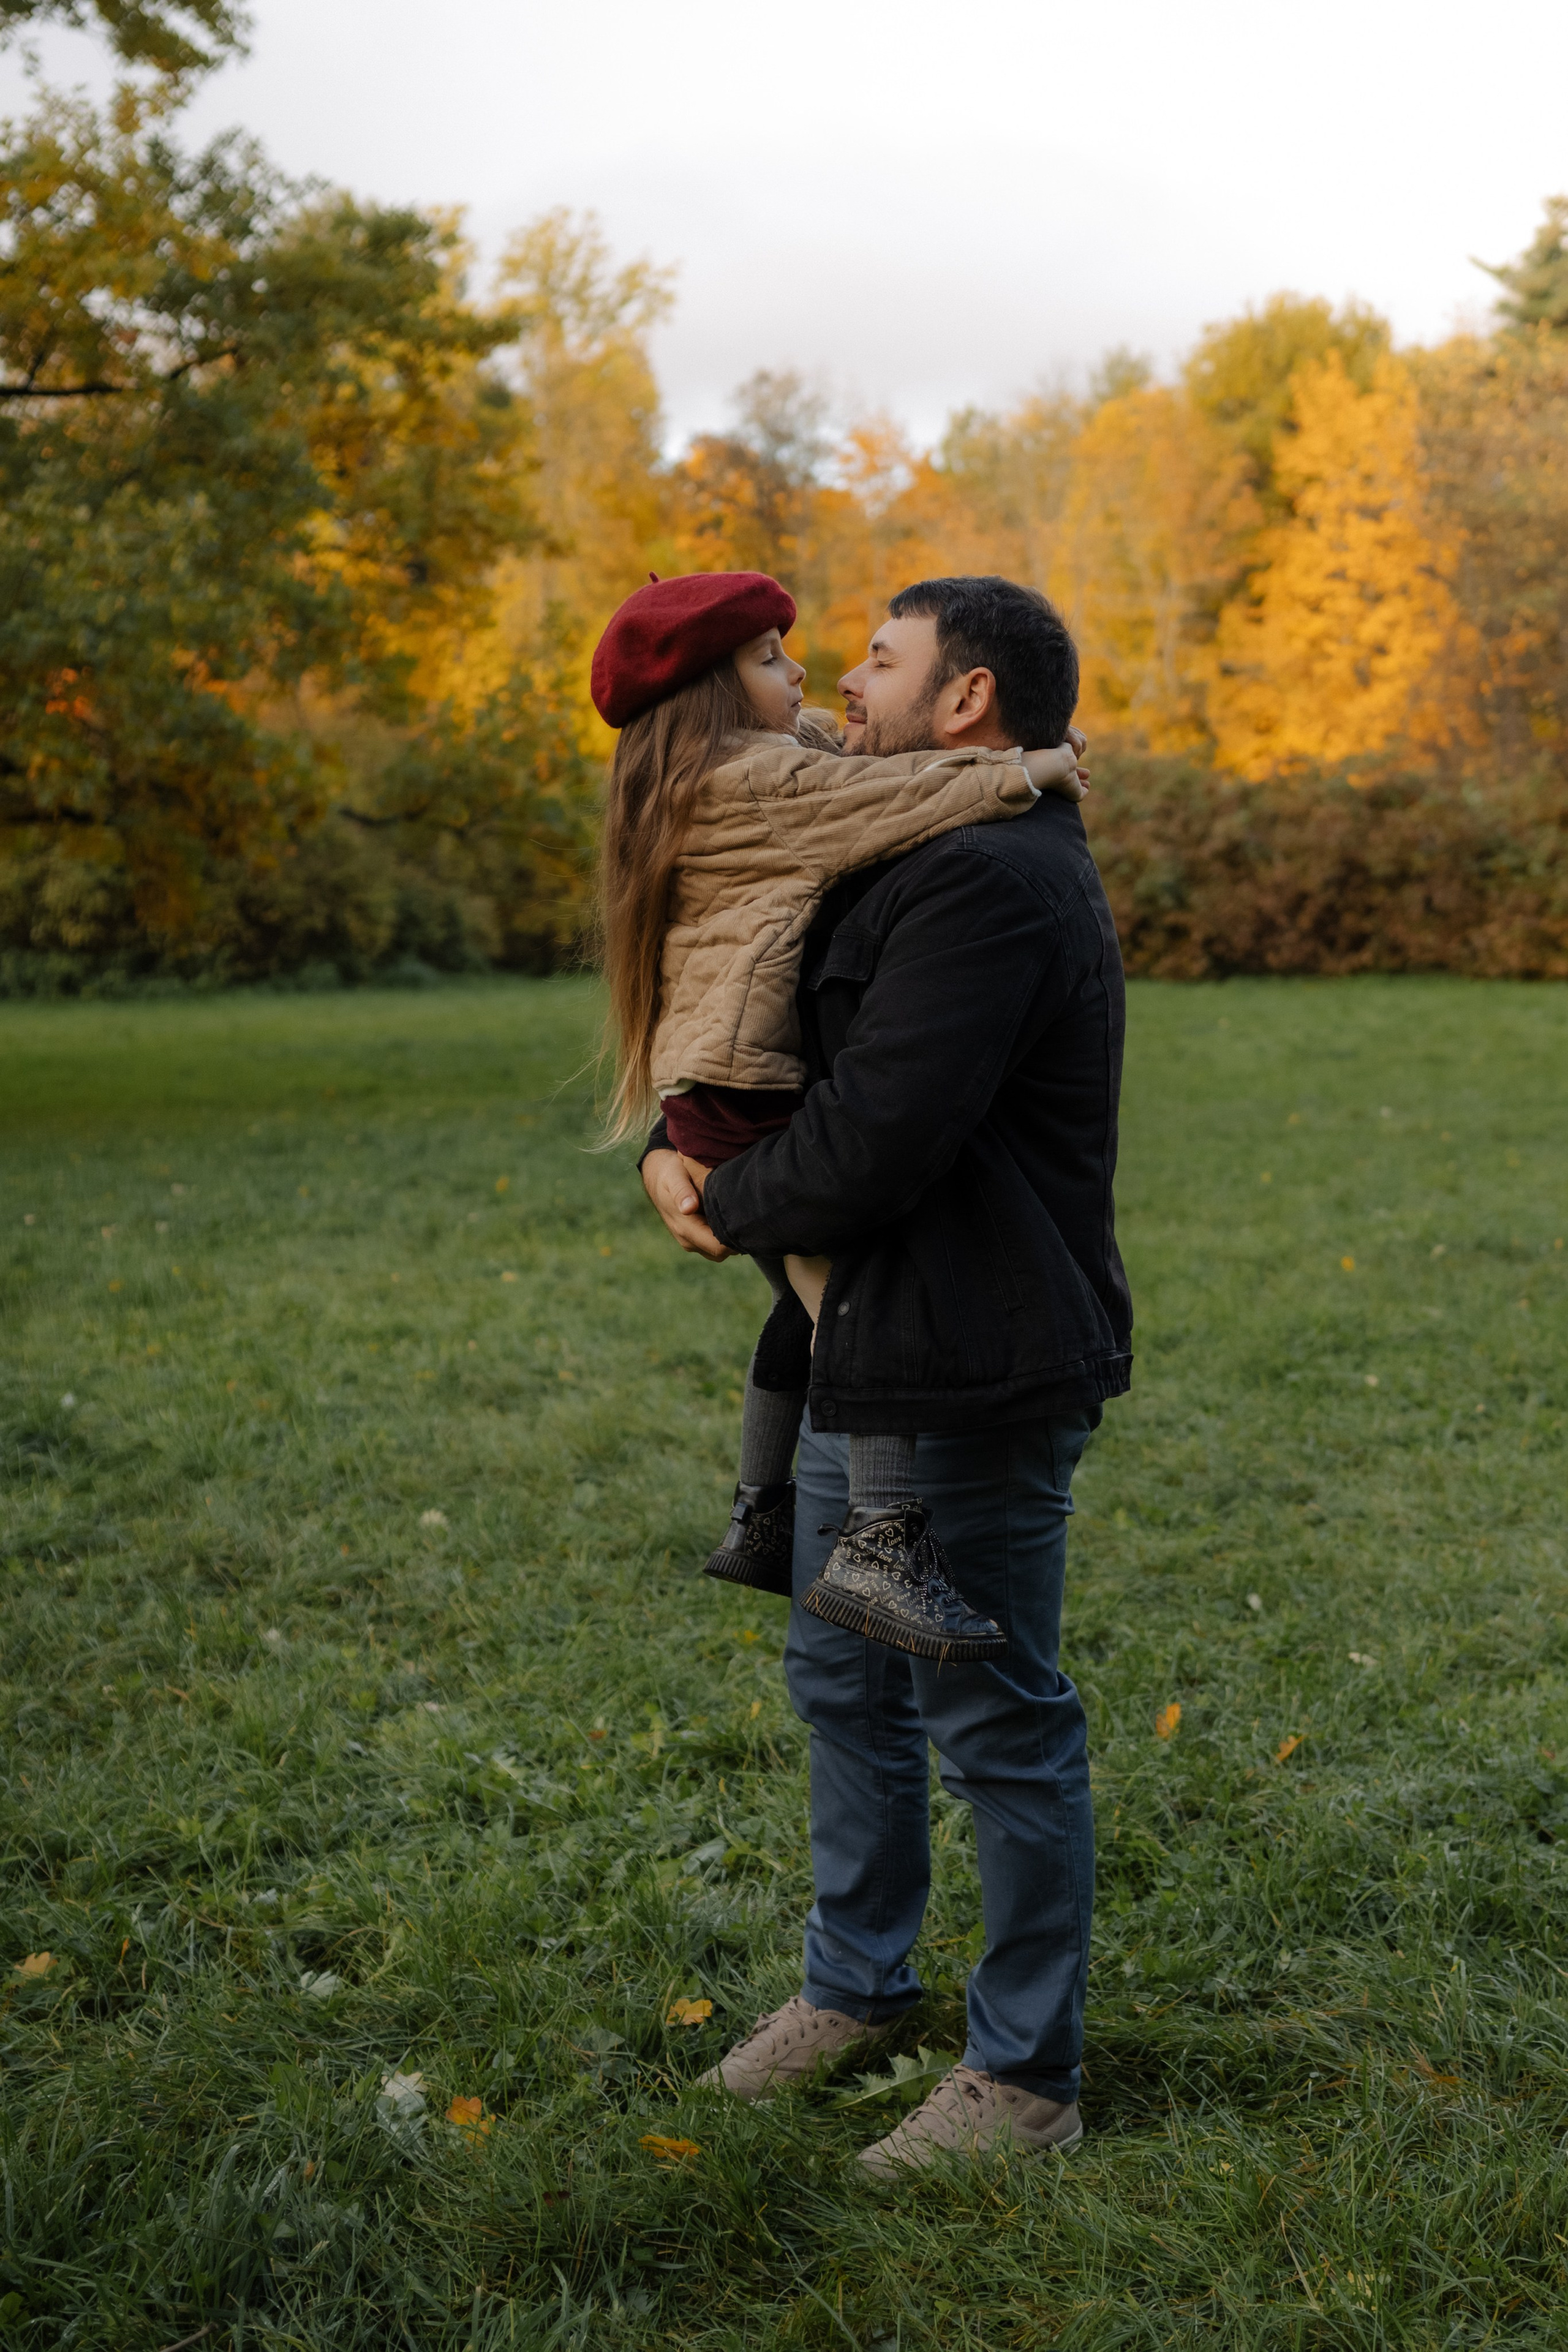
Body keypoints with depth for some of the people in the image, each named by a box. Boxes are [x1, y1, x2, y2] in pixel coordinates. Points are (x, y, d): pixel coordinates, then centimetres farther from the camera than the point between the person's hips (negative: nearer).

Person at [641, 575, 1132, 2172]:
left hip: (974, 1382, -11)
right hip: (873, 1362, 11)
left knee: (997, 1728, 2)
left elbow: (870, 1146, -27)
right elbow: (761, 1031, 22)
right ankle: (856, 1984, 40)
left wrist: (728, 1212, -9)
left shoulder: (990, 884, -21)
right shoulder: (927, 867, 15)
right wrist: (673, 1156, 4)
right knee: (843, 1682, 22)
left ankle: (1025, 2079, 18)